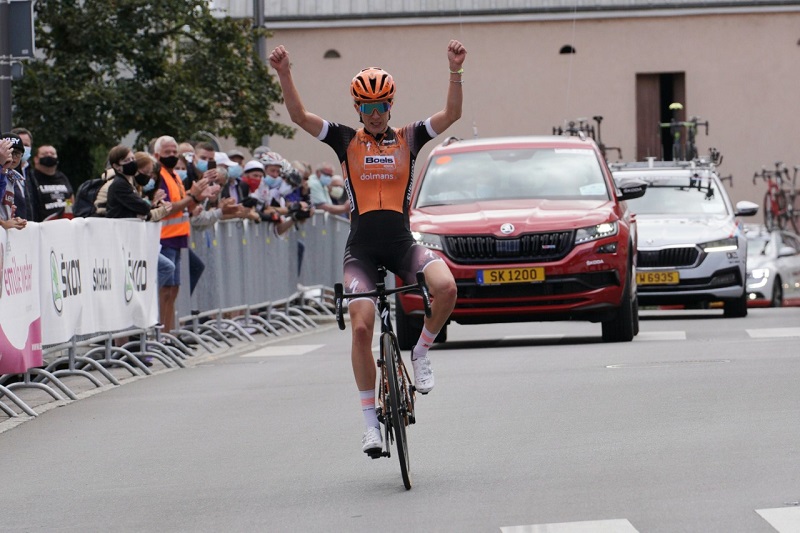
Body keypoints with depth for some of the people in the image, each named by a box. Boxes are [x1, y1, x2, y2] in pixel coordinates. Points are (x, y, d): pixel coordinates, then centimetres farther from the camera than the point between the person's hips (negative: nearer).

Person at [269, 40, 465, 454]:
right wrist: (284, 74, -19)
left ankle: (421, 352, 1)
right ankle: (371, 422, -3)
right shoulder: (346, 141, 6)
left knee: (445, 287, -28)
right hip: (362, 248, 0)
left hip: (402, 244, 0)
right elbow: (299, 116, -5)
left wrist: (455, 71, -17)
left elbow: (451, 114, -3)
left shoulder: (407, 139, 8)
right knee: (361, 328, -13)